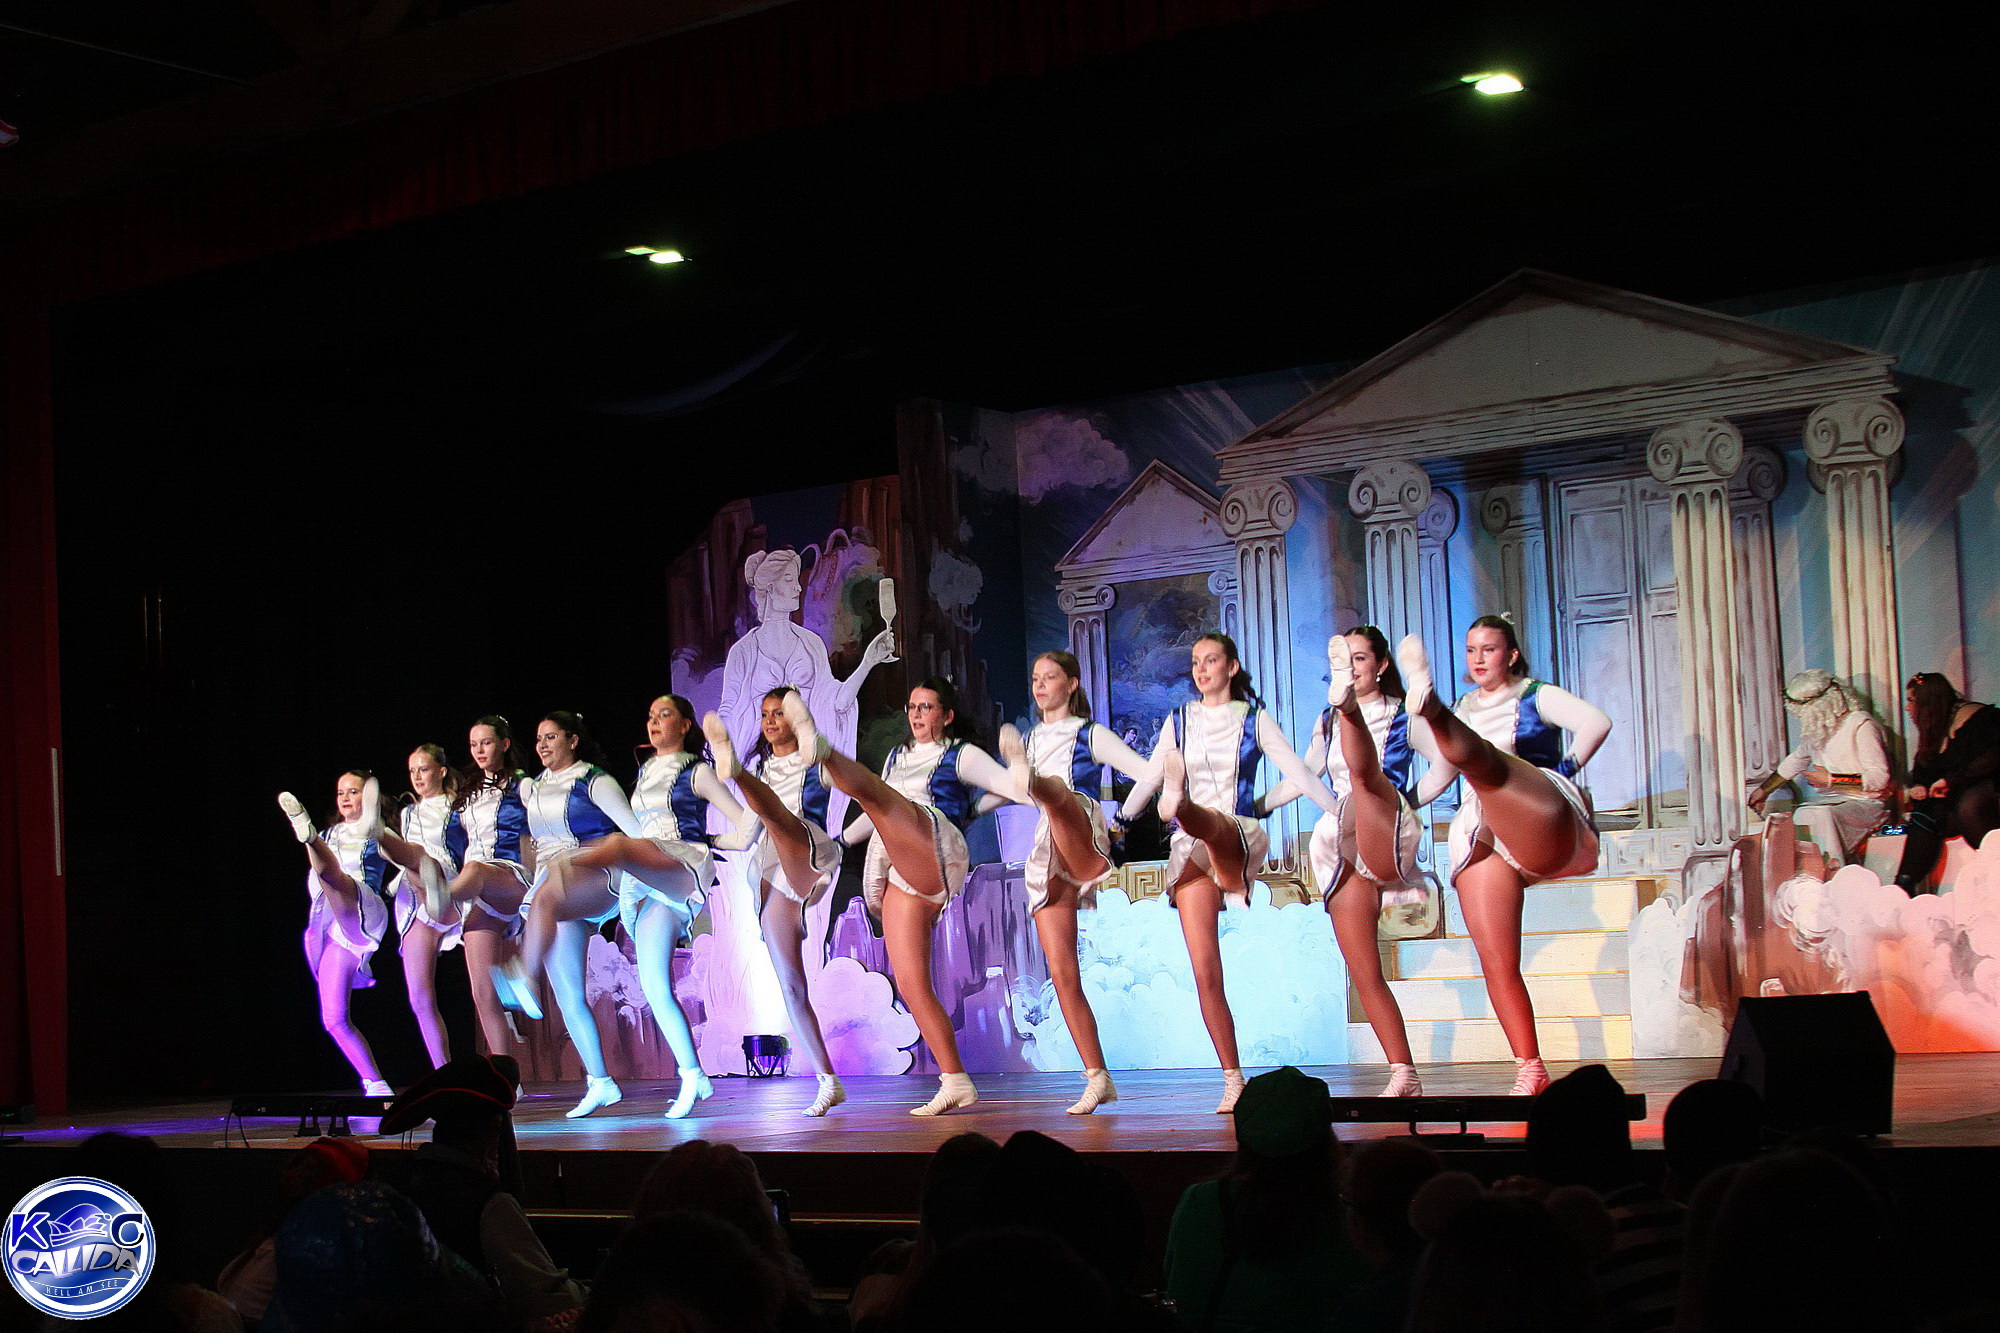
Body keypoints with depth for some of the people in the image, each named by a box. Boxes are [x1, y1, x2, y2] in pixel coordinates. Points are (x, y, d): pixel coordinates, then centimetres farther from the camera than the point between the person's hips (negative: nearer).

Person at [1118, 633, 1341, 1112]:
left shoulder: (1253, 720, 8)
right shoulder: (1179, 721, 15)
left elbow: (1299, 774, 3)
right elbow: (1148, 779, 21)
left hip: (1238, 837, -2)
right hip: (1190, 850, 2)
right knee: (1205, 971, -7)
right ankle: (1232, 1080, -5)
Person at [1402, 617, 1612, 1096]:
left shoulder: (1535, 696, 11)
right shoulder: (1463, 711, 27)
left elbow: (1596, 722, -6)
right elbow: (1438, 775, 32)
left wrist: (1566, 770, -8)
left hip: (1540, 827, -5)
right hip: (1482, 837, 5)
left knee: (1476, 755, -34)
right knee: (1496, 962, -8)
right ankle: (1529, 1071, -5)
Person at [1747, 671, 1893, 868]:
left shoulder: (1861, 726, -10)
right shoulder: (1817, 729, 13)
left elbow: (1879, 778, -16)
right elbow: (1797, 760, 32)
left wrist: (1831, 780, -16)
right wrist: (1763, 790, 40)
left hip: (1865, 805, -8)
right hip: (1829, 801, 8)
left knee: (1820, 815, -35)